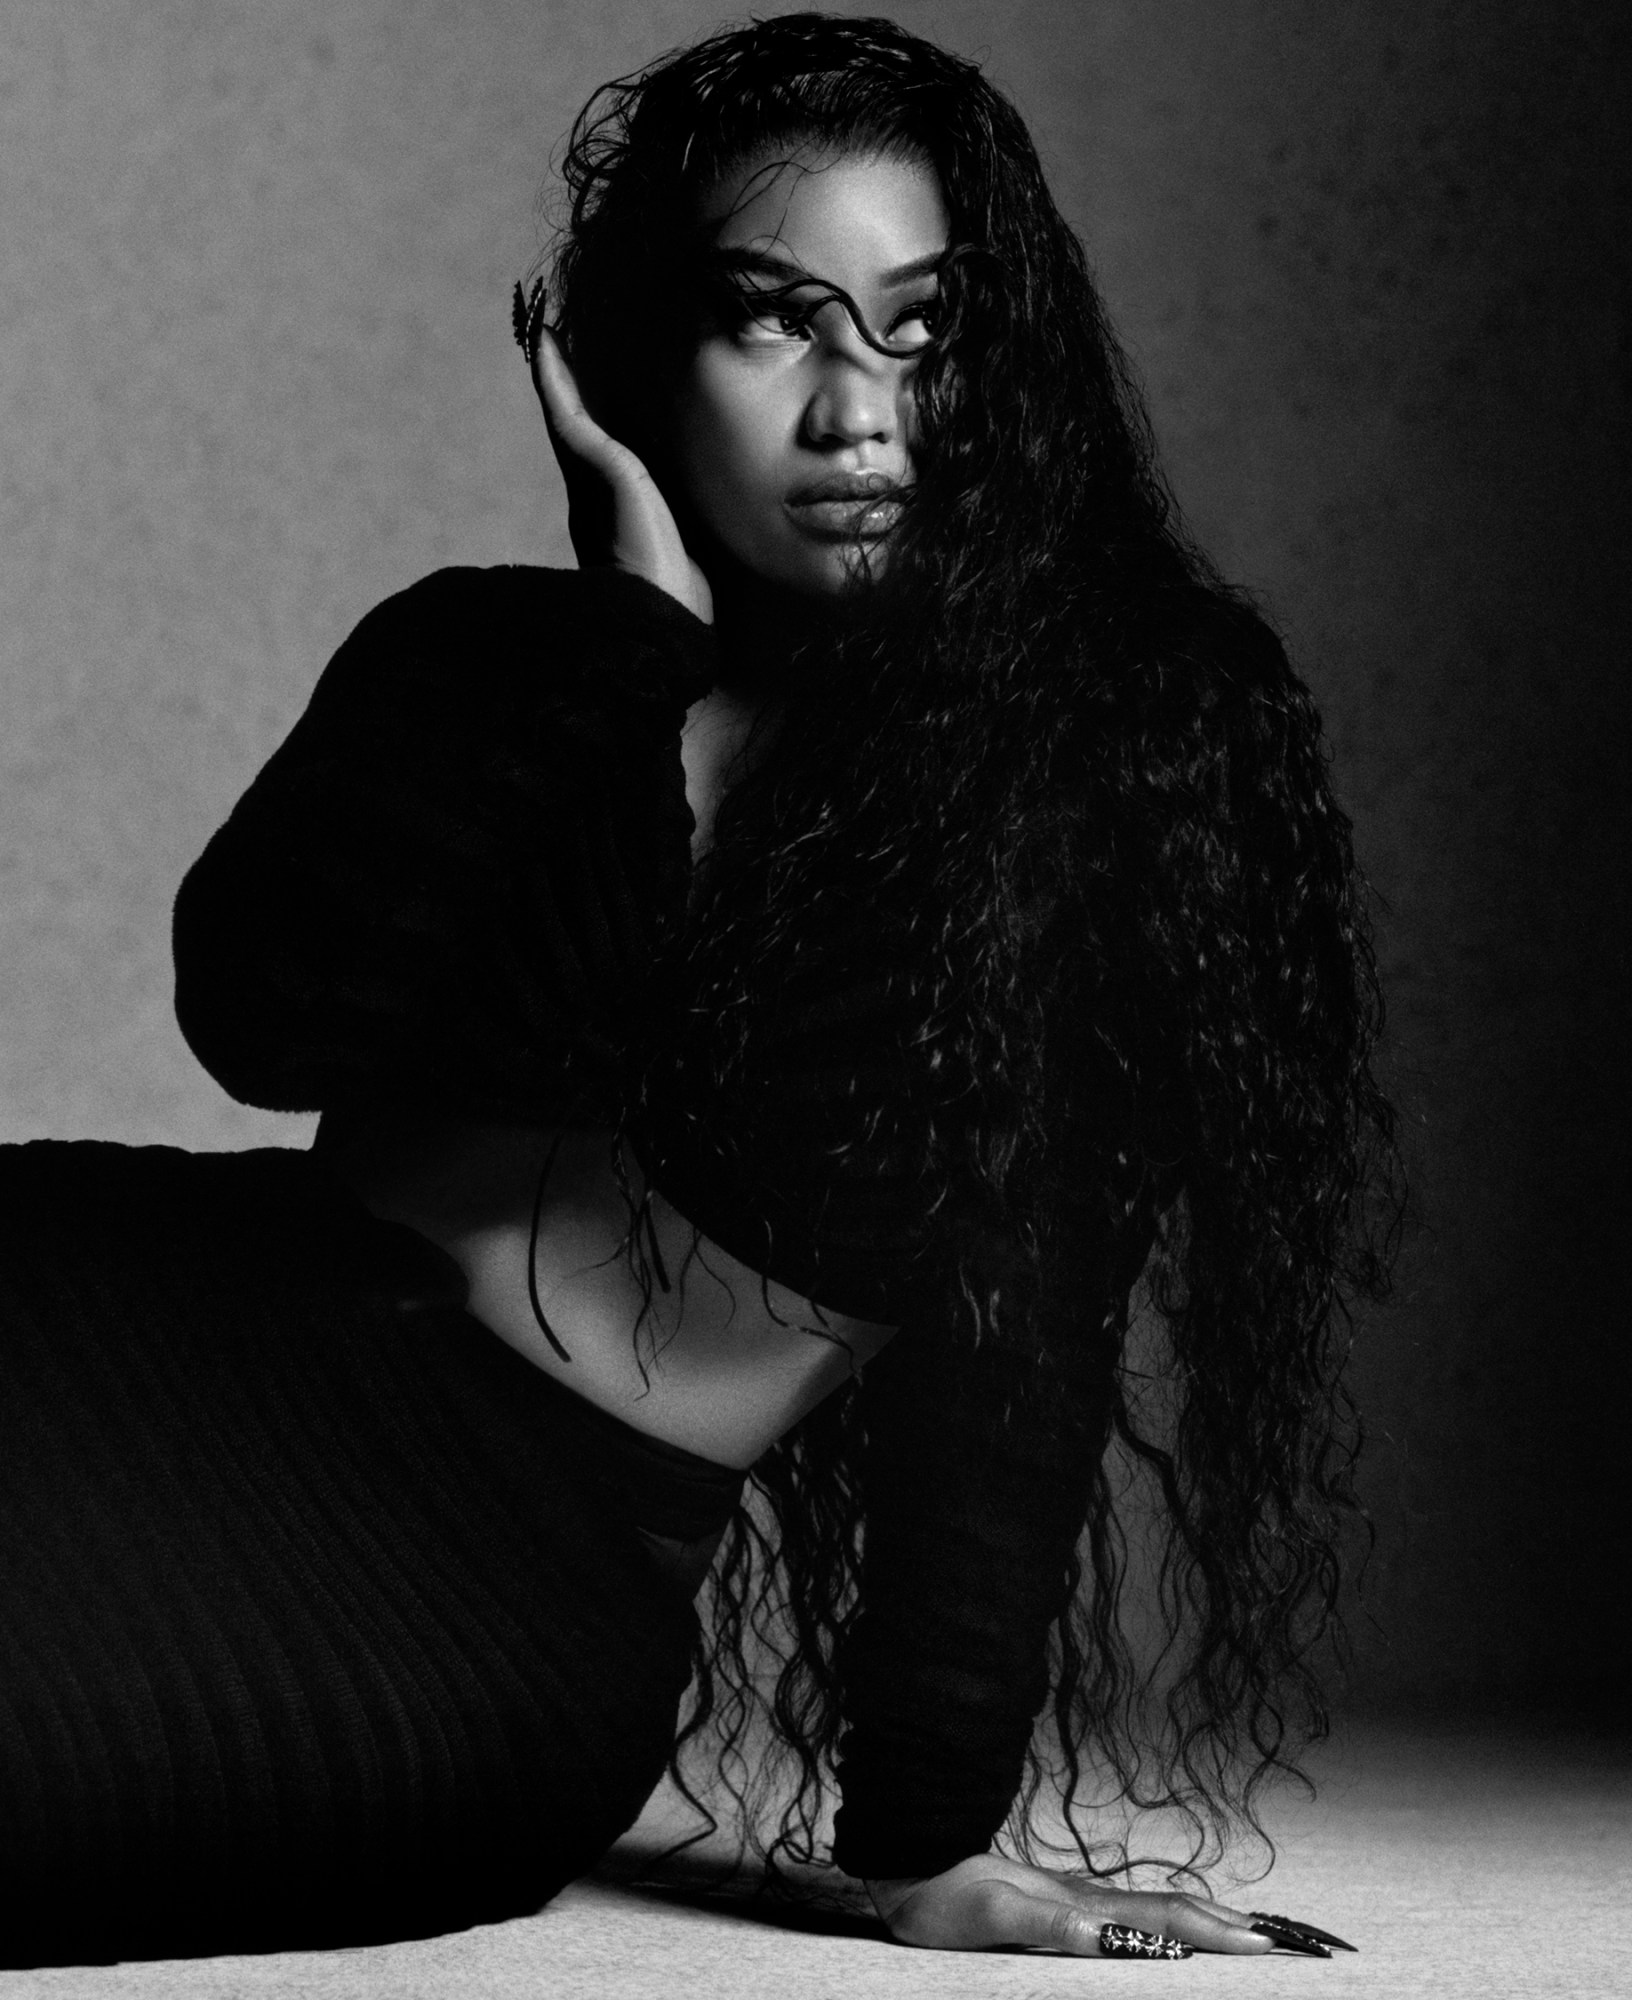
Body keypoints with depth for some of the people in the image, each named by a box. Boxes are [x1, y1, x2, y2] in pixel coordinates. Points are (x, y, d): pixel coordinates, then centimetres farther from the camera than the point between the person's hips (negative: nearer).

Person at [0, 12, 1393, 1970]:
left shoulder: (1118, 757, -4)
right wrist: (642, 631, -10)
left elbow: (1017, 1330, -6)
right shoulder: (493, 670, 8)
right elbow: (265, 1014, -11)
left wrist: (930, 1841, -8)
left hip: (510, 1591, -4)